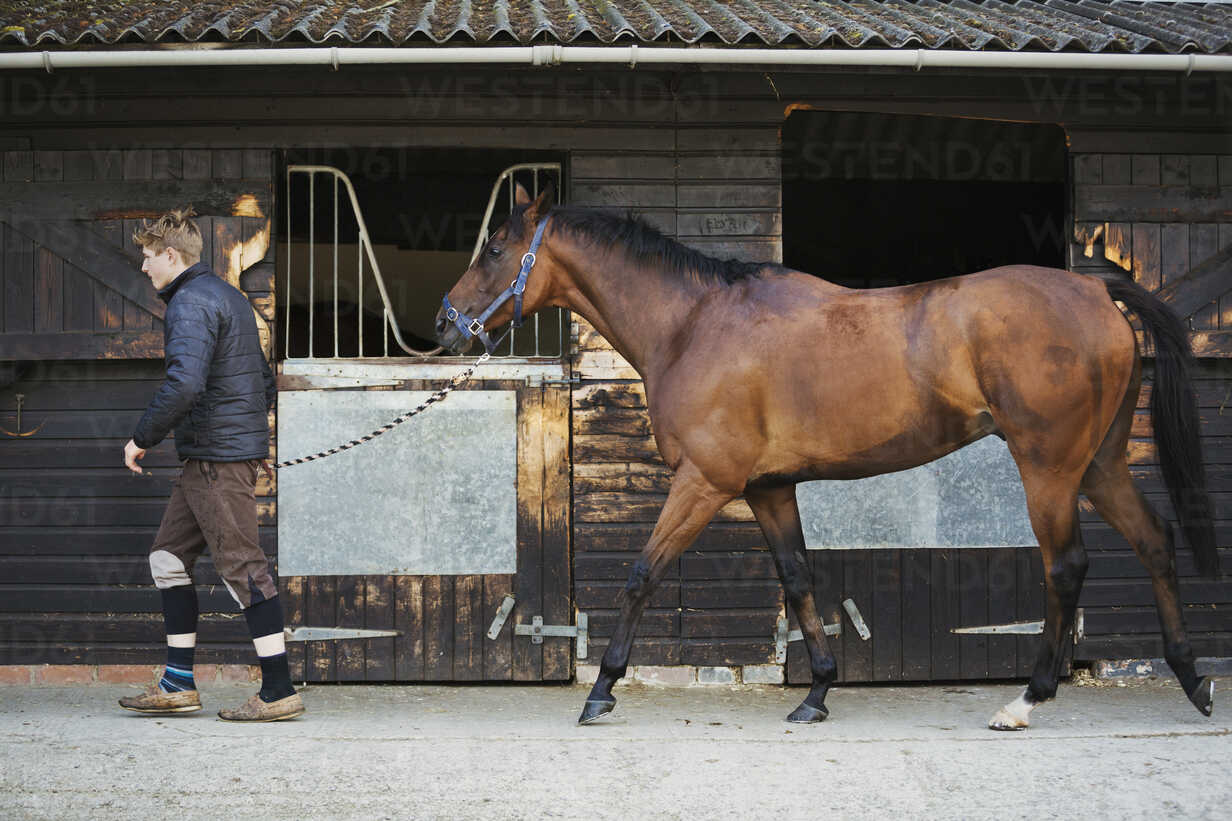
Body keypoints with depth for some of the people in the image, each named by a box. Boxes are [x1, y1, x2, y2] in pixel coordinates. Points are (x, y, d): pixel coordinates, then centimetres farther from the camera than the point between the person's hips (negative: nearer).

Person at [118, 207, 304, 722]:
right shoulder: (228, 296, 19)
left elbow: (184, 383, -27)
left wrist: (143, 437, -16)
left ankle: (279, 691, -6)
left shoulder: (191, 303, -13)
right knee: (168, 556, 13)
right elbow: (266, 382, 24)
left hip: (218, 456, -10)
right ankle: (178, 684, 13)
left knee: (240, 565, -8)